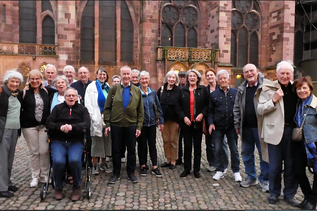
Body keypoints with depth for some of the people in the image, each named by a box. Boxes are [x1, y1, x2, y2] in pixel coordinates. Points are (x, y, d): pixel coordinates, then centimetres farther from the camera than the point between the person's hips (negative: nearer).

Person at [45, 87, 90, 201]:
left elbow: (87, 123, -4)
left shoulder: (82, 109, 12)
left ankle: (77, 187, -2)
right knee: (58, 161, -27)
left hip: (76, 141, -1)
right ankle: (58, 187, 2)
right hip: (58, 141, 1)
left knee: (74, 160, -29)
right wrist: (60, 127, -17)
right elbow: (48, 123, 4)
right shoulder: (58, 108, 14)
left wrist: (72, 127, -21)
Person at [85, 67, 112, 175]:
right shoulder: (91, 87, 0)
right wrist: (94, 117, -12)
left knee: (106, 141, 8)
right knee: (96, 142, 2)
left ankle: (103, 163, 20)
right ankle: (95, 165, 12)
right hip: (97, 119, -4)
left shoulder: (108, 87, 13)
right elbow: (88, 104, -5)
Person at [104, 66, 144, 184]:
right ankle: (116, 173, 23)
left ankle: (131, 172, 25)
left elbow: (140, 111, 5)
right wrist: (107, 124, -5)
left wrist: (139, 126, -1)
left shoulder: (137, 91, 6)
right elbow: (107, 108, 3)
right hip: (116, 125, 0)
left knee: (131, 150, 9)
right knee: (116, 150, 8)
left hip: (131, 125, 1)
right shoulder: (113, 89, 4)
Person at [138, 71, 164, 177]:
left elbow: (158, 107, 10)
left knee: (152, 145, 7)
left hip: (152, 122, 3)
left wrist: (161, 121, 6)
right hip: (141, 123, -2)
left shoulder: (153, 92, 6)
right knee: (142, 145, 8)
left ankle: (155, 167, 13)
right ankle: (143, 166, 21)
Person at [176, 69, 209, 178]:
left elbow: (207, 104, 2)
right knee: (187, 146, 7)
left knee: (197, 147, 8)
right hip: (186, 123, 1)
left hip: (198, 123, 0)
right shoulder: (182, 90, 6)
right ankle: (187, 169, 20)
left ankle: (197, 169, 20)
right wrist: (184, 117, -8)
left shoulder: (203, 90, 4)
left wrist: (202, 114, -13)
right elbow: (178, 107, 4)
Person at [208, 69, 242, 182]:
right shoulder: (214, 94, 3)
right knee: (217, 150, 8)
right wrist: (211, 123, -7)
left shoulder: (235, 92, 1)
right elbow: (210, 111, 5)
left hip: (232, 126, 0)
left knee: (234, 149, 9)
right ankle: (220, 170, 25)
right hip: (218, 127, 1)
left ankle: (236, 171, 25)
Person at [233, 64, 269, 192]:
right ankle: (251, 177, 30)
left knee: (264, 153, 5)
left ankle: (264, 180, 21)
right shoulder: (241, 89, 10)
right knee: (246, 153, 14)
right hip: (246, 127, 5)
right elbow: (237, 108, 13)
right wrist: (237, 125, 9)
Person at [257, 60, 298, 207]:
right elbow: (260, 110, -6)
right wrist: (274, 100, -18)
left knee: (291, 165, 12)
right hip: (275, 131, -3)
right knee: (275, 165, 7)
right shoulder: (268, 88, -2)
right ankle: (274, 193, 26)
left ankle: (289, 194, 27)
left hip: (292, 131, 3)